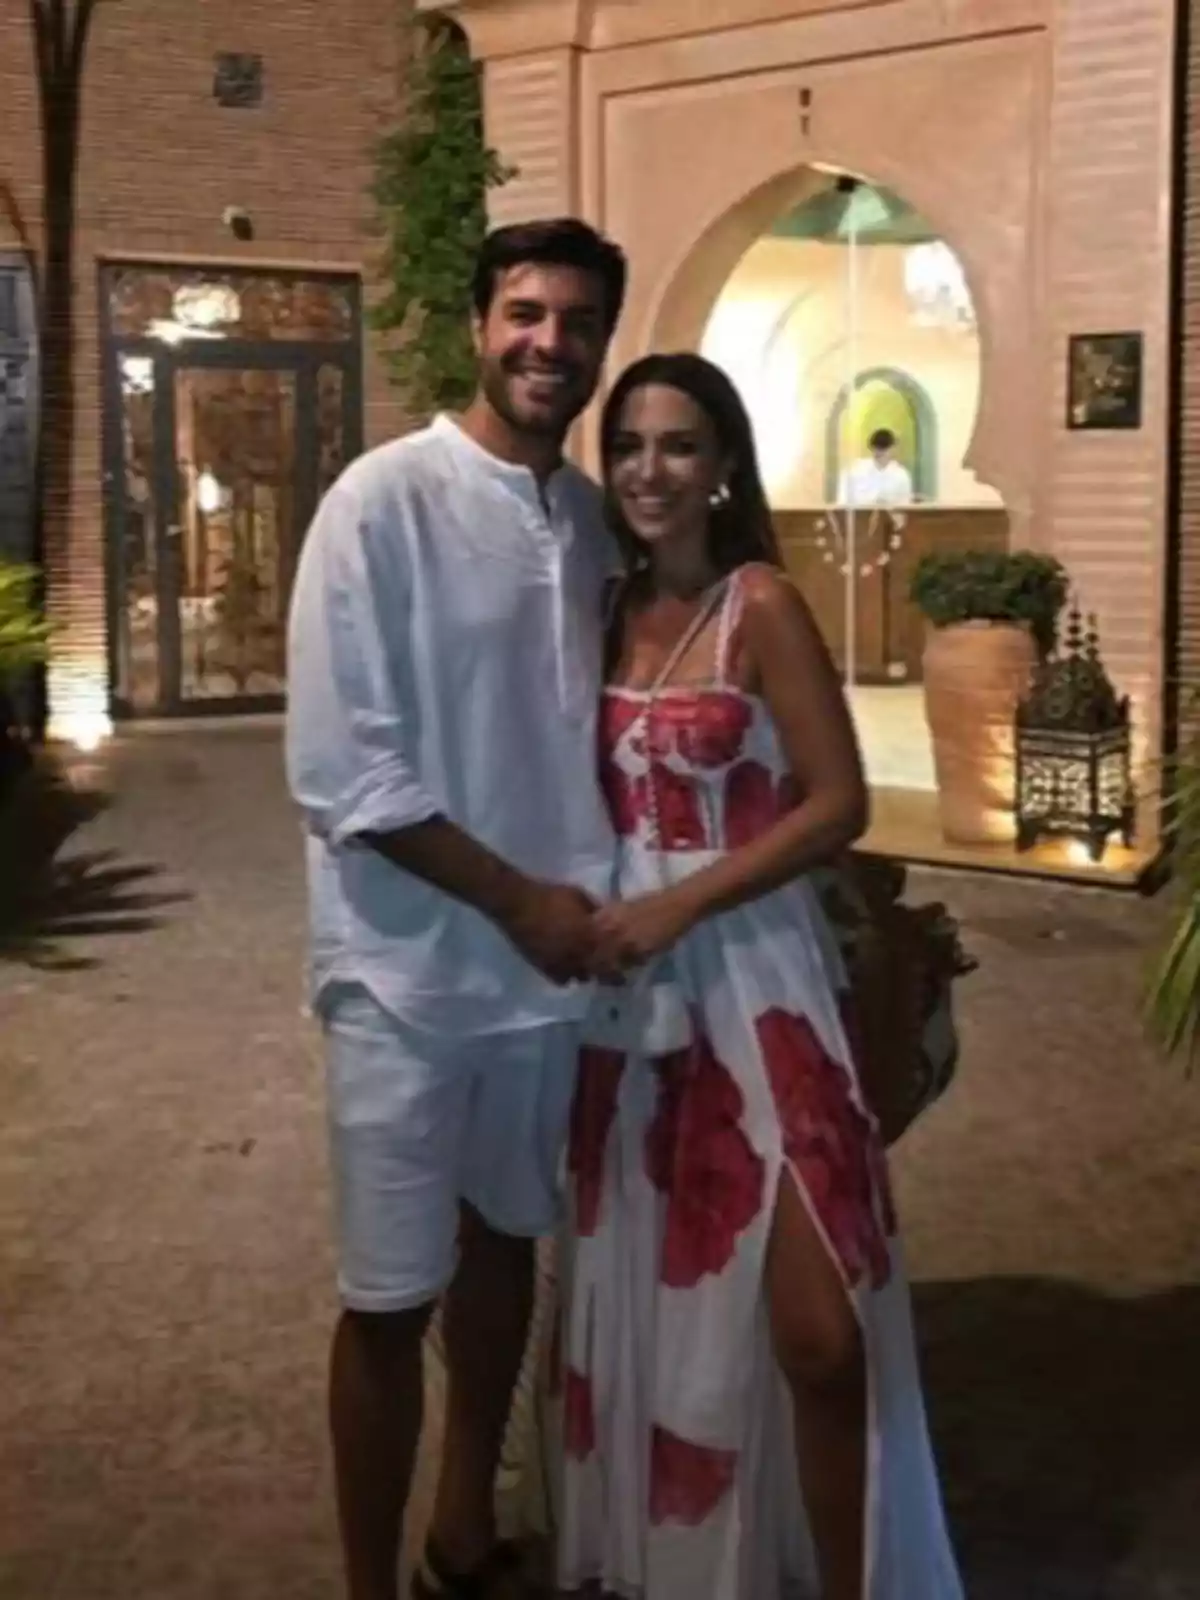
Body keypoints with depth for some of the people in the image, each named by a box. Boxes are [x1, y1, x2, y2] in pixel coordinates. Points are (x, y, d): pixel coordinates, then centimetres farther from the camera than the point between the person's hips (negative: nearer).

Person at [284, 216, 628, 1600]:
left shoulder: (596, 518, 3)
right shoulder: (385, 502, -14)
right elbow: (341, 776, -17)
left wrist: (593, 894, 0)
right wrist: (520, 900, -15)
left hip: (554, 961, 6)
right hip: (415, 968, -6)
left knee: (507, 1240, 19)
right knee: (392, 1298, 5)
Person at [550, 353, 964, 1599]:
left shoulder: (761, 604, -8)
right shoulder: (610, 610, 8)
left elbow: (837, 805, -11)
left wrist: (679, 903, -17)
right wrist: (589, 911, -1)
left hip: (752, 978, -5)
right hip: (629, 989, 5)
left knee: (816, 1329, -7)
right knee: (639, 1295, 12)